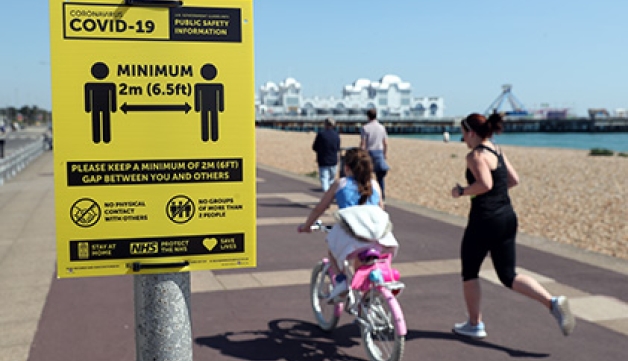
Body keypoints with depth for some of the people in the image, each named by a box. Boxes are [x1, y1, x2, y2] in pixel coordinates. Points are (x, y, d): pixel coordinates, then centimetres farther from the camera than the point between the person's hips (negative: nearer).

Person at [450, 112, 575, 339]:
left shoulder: (476, 155, -13)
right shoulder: (497, 151, 13)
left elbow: (485, 184, -26)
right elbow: (514, 180, 16)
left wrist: (461, 192, -12)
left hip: (485, 220, -8)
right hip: (507, 217, 8)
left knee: (469, 272, 12)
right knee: (508, 276, 13)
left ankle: (475, 325, 21)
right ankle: (553, 302, -6)